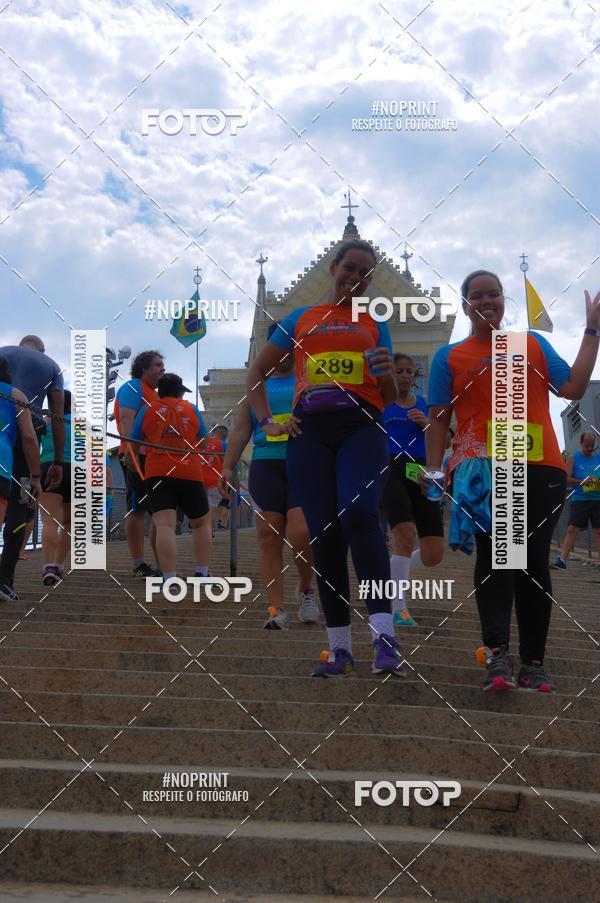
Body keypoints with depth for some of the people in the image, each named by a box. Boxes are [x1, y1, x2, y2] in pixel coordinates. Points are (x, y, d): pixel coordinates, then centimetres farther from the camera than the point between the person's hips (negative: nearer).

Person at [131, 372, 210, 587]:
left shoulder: (148, 409, 6)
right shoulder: (191, 409, 10)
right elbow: (202, 440, 20)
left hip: (158, 473, -1)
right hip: (190, 473, 1)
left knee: (164, 525, -14)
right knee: (202, 522, 20)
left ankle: (170, 579, -28)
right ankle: (202, 573, 13)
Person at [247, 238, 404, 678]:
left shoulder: (375, 324, 19)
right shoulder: (301, 319, 19)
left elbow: (390, 397, 18)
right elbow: (257, 371, 24)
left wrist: (386, 374, -5)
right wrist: (266, 422, 12)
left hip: (362, 427, -2)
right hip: (310, 430, 2)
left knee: (359, 513, -26)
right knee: (324, 534, -2)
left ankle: (384, 635, -33)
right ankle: (339, 648, 6)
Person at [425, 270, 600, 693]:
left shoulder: (534, 344, 16)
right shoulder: (449, 357, 12)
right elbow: (438, 419, 9)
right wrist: (434, 471, -1)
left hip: (541, 468, 2)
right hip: (482, 470, -2)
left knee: (534, 560, 0)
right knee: (496, 551, -18)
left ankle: (534, 664, 3)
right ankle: (498, 654, -26)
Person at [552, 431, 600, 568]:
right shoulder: (573, 458, 5)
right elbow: (567, 479, -1)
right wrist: (582, 481, -16)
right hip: (579, 499, -2)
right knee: (572, 530, -7)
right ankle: (562, 560, -10)